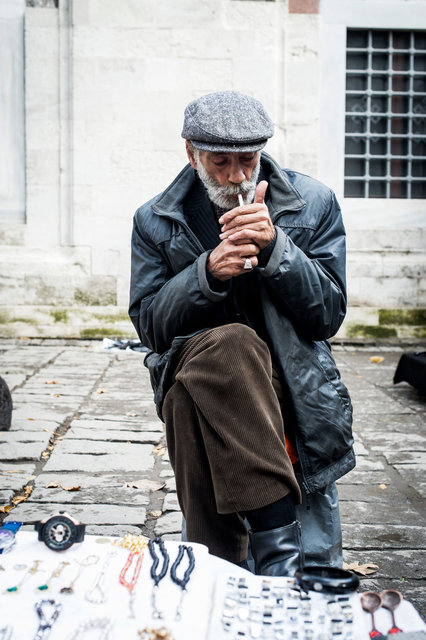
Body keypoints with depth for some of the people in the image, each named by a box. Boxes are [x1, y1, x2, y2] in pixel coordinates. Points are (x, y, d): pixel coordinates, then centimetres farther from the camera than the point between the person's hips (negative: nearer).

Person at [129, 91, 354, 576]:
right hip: (194, 383, -1)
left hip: (293, 391, 1)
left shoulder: (313, 203, 3)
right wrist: (207, 272, -16)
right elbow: (149, 327, 1)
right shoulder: (154, 222, 4)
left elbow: (328, 316, -1)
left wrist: (275, 246, -16)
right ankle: (276, 545, -35)